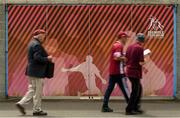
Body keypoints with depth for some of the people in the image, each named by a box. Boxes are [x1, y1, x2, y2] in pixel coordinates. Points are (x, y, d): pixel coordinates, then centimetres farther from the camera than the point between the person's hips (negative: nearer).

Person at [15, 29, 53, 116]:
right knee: (38, 92, -1)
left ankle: (21, 103, 10)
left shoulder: (32, 43, 15)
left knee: (32, 90, 16)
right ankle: (37, 110, 6)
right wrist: (47, 59, -14)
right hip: (37, 72, -10)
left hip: (31, 71, 10)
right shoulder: (37, 45, -17)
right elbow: (37, 57, -26)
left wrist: (47, 57, 14)